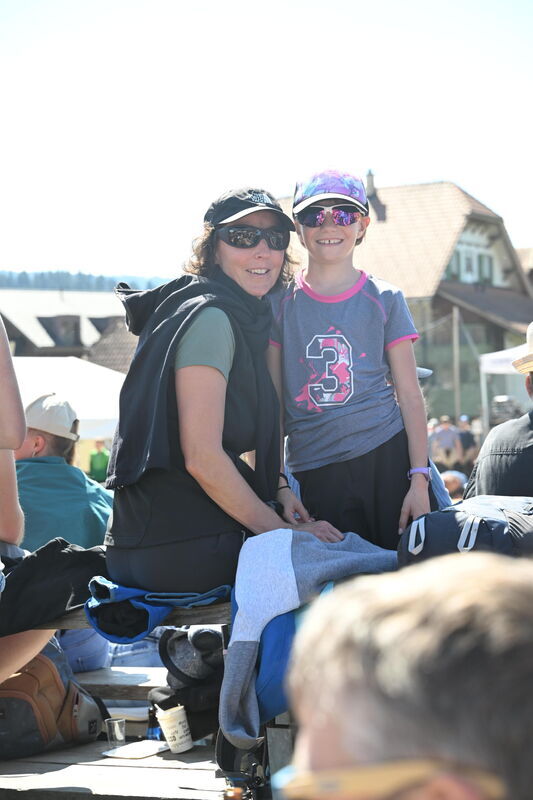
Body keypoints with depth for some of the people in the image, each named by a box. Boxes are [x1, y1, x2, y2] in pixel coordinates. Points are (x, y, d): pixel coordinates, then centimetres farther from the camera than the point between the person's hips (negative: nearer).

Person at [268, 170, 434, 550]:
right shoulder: (280, 302, 5)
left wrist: (420, 479, -6)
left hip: (388, 457, 0)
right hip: (314, 472, 0)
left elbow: (410, 396, 2)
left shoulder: (385, 300, 4)